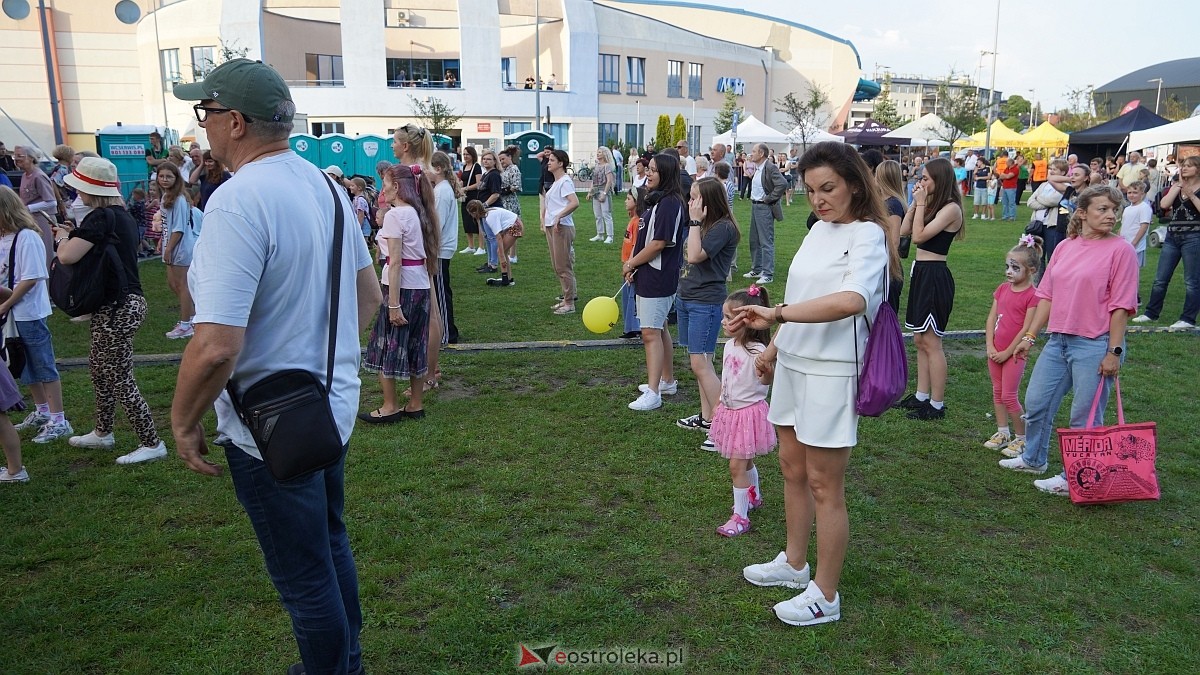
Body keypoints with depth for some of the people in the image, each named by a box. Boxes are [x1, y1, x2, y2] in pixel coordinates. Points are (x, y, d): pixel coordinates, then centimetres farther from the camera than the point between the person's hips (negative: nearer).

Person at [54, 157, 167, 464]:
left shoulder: (101, 217, -17)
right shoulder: (123, 215, 11)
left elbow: (67, 256, -25)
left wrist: (63, 236, -5)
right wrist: (75, 234, 14)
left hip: (116, 309, -10)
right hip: (128, 302, 10)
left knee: (119, 379, -1)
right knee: (98, 368, 23)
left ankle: (152, 444, 6)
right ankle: (102, 433, 38)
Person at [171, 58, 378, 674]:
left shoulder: (237, 202, -24)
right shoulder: (324, 185, 2)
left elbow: (215, 347, -29)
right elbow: (369, 294, 13)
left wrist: (184, 421, -13)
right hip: (334, 408, 9)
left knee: (305, 581, 11)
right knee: (331, 547, 26)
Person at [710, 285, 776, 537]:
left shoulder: (756, 351, -22)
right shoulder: (730, 345, 3)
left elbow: (767, 380, -35)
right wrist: (719, 403, 21)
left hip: (749, 412, -8)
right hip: (730, 411, 8)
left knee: (737, 466, -4)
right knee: (744, 462, 23)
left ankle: (740, 516, 7)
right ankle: (754, 496, 45)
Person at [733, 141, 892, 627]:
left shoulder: (867, 234, -14)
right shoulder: (818, 230, 10)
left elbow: (850, 300, -33)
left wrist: (776, 313, -36)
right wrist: (774, 346, 22)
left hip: (831, 372, -8)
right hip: (792, 363, 8)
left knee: (824, 485, 1)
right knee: (792, 469, 19)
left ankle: (825, 595, 16)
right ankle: (794, 563, 37)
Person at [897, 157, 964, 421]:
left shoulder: (951, 208, -13)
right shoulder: (933, 205, 14)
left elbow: (919, 235, -20)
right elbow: (904, 230, 10)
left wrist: (920, 204, -14)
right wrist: (915, 203, 5)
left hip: (935, 276, -10)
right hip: (921, 272, 10)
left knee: (931, 342, -5)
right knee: (920, 340, 14)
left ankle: (937, 405, 2)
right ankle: (921, 396, 23)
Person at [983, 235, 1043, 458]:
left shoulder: (1032, 295, -14)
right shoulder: (1002, 289, 6)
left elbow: (1027, 329, -16)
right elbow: (991, 319, 5)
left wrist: (1008, 352, -13)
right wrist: (990, 346, -4)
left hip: (1014, 352, -7)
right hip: (995, 351, 7)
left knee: (1009, 396, -4)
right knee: (997, 392, 14)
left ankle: (1021, 438, 11)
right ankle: (1003, 433, 26)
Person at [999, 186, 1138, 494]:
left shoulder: (1120, 249, -7)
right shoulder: (1065, 247, 9)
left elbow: (1121, 306, -10)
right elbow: (1047, 295, 12)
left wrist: (1114, 352, -14)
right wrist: (1030, 336, 10)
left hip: (1095, 345, -6)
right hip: (1057, 340, 6)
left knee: (1085, 416, 3)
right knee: (1036, 402, 14)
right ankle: (1033, 459, 36)